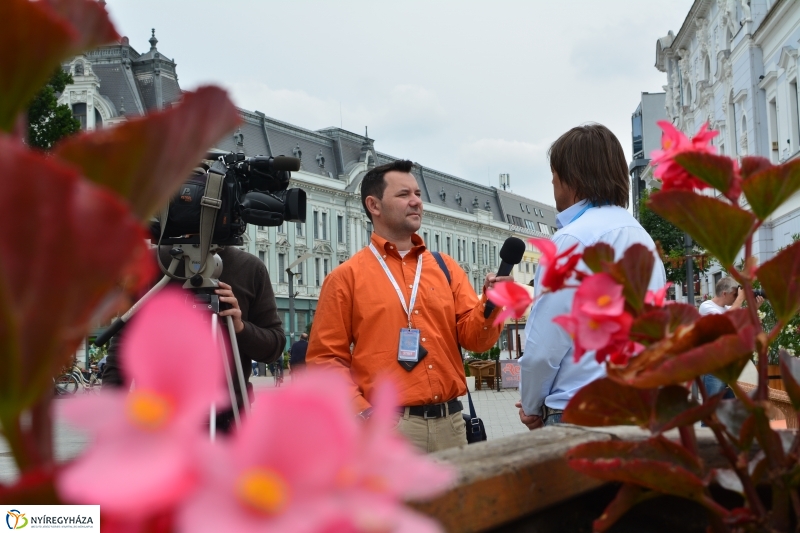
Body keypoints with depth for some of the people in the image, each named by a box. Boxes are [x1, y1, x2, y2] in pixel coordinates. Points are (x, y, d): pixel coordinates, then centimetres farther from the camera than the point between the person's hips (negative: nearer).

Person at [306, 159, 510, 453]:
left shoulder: (446, 268, 12)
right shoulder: (347, 276, 1)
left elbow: (473, 338, 7)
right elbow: (325, 357, -2)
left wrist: (489, 303, -13)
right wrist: (362, 413, -13)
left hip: (450, 422, 4)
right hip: (389, 427, -4)